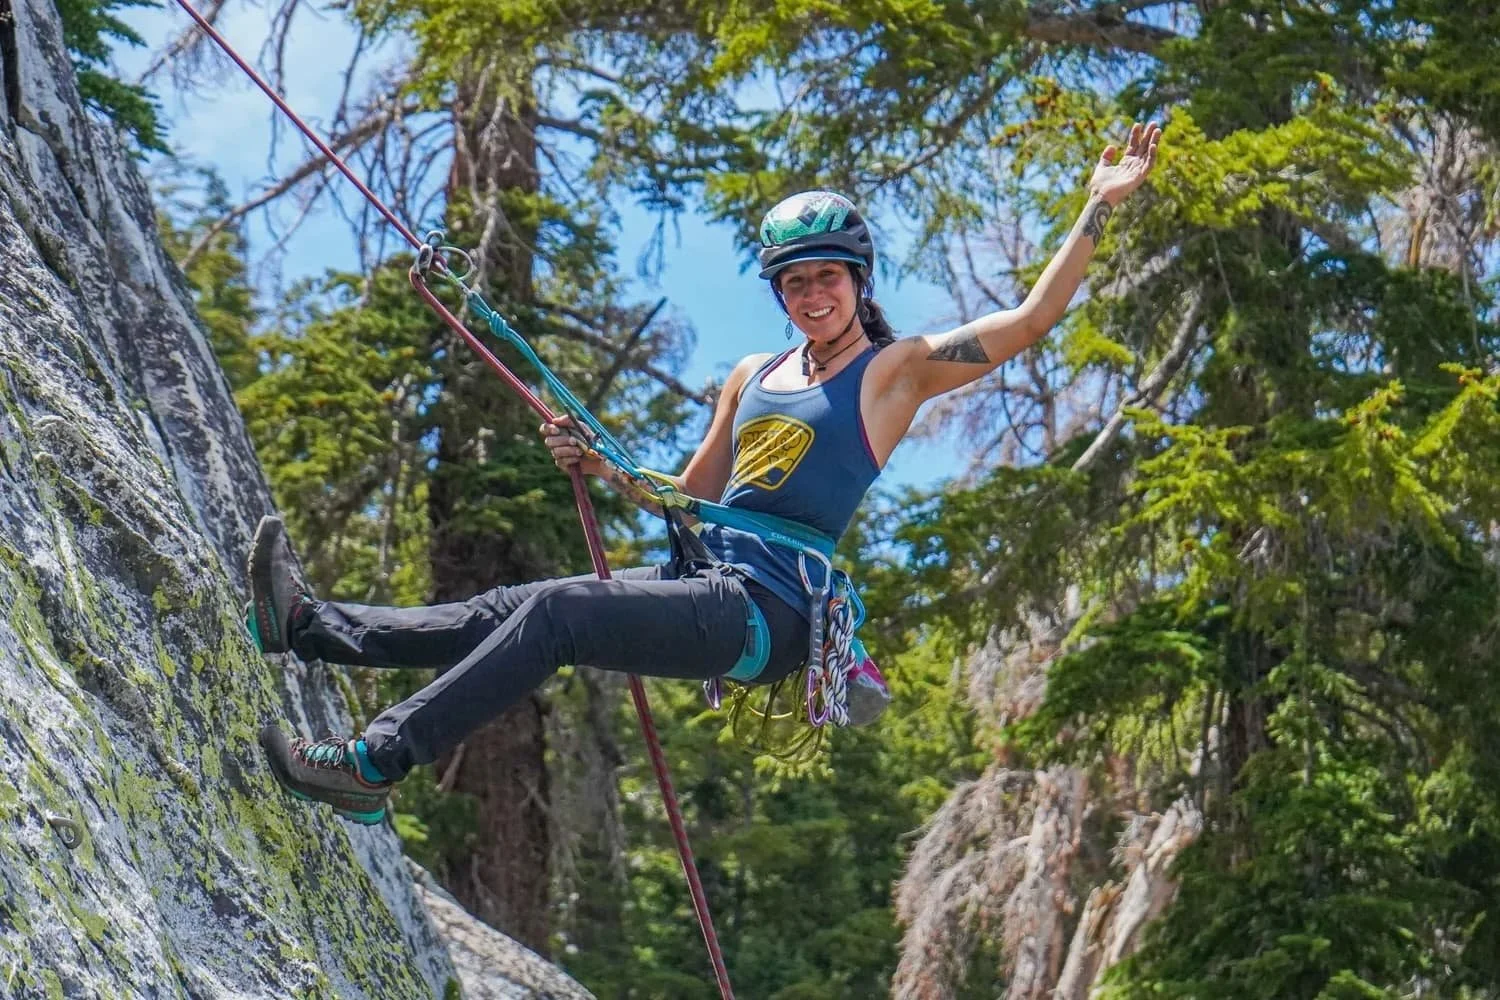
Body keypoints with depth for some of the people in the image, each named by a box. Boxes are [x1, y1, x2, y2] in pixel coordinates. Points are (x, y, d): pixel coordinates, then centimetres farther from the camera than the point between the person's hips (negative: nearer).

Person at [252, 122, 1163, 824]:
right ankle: (309, 626, -7)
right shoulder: (752, 377, 19)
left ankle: (374, 764, -28)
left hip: (763, 614, -7)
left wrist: (1100, 208, -12)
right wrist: (602, 468, 11)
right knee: (510, 614, -6)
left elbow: (1033, 318, -8)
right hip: (699, 583, 7)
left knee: (553, 610, -23)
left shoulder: (897, 371, 0)